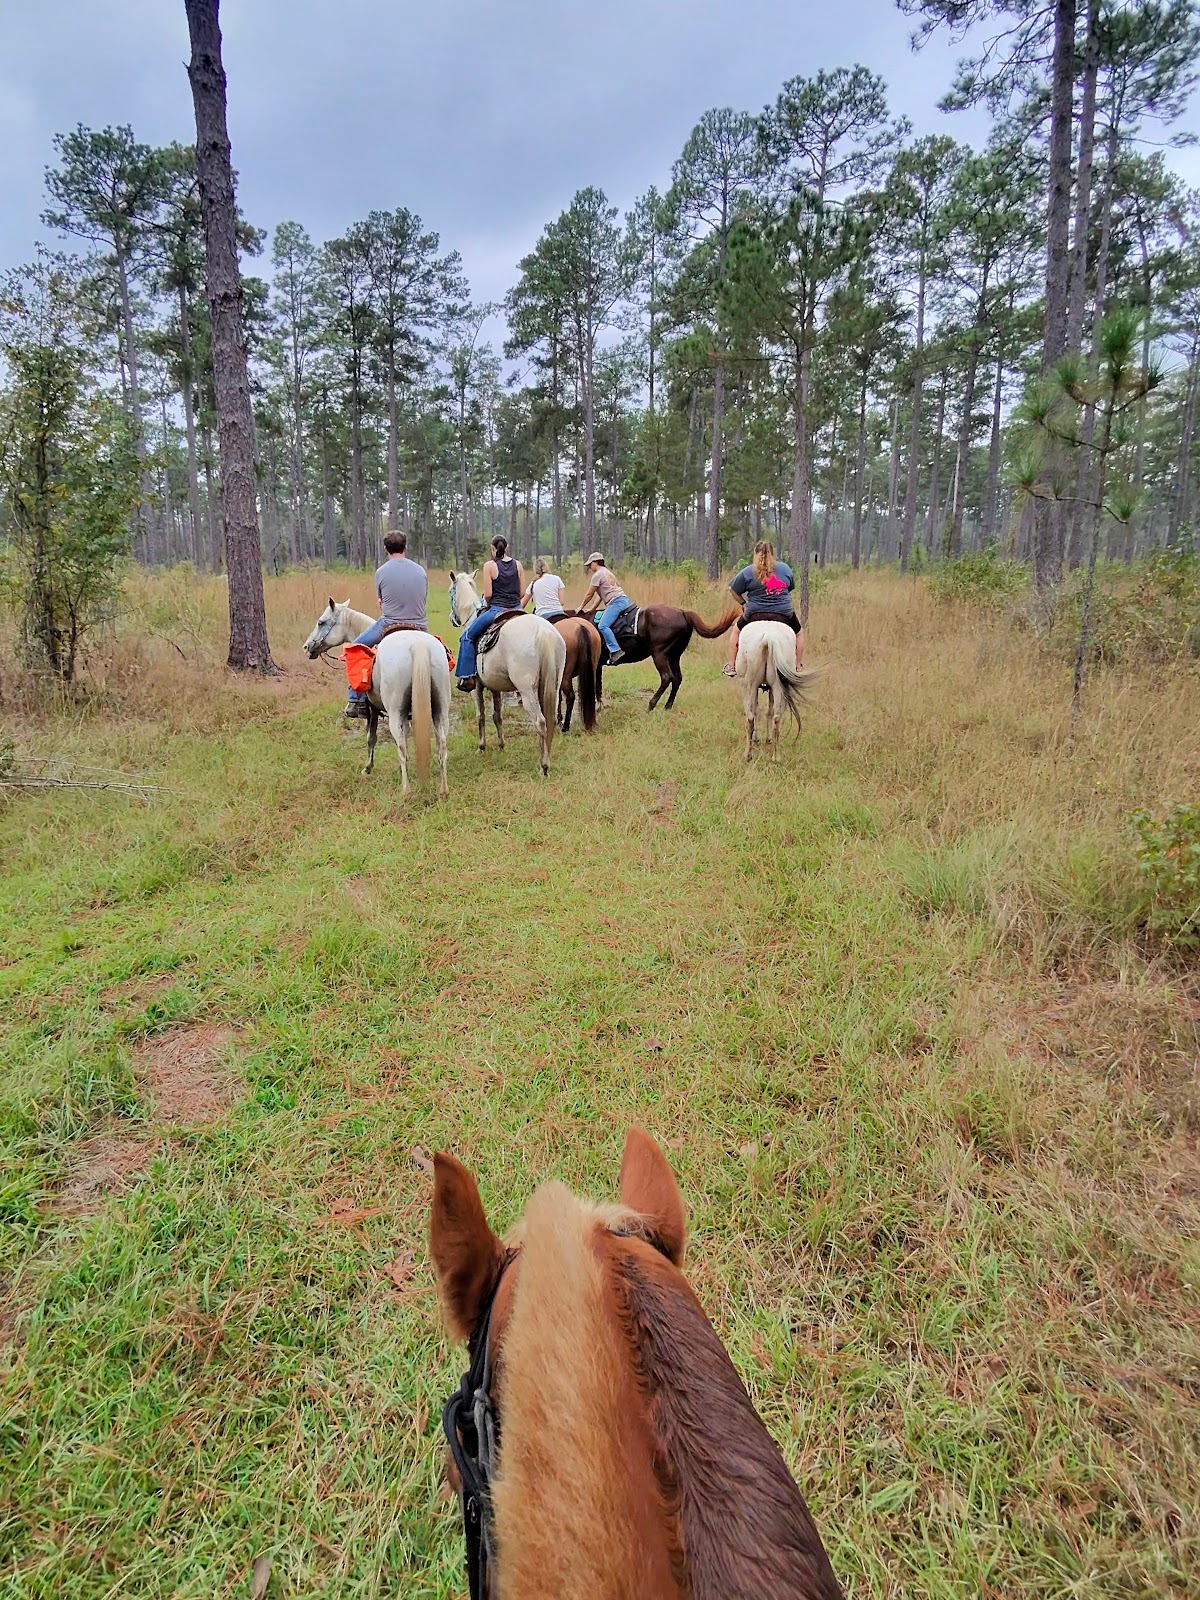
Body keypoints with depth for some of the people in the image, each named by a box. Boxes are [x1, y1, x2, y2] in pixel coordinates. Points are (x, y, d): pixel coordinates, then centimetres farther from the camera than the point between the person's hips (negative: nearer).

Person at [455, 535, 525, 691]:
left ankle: (467, 676, 5)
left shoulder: (489, 565, -7)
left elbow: (488, 594, -10)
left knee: (467, 636, 10)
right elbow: (522, 592, 6)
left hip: (496, 610, -5)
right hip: (517, 610, 5)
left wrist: (487, 603, 10)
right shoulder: (518, 565, 5)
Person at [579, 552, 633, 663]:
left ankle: (616, 651, -30)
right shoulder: (606, 572, 26)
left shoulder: (597, 575, -3)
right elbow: (601, 594, 27)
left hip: (616, 602, -11)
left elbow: (589, 594, 1)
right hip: (624, 599, 11)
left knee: (602, 625, -21)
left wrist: (581, 607, 15)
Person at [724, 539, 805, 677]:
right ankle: (799, 667, 27)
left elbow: (734, 591, 1)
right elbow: (791, 588, 15)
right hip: (784, 614, 1)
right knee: (799, 633, 28)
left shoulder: (747, 572, -4)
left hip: (755, 614, -1)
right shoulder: (785, 568, 4)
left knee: (736, 631, 28)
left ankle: (731, 666, 26)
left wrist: (744, 603, 16)